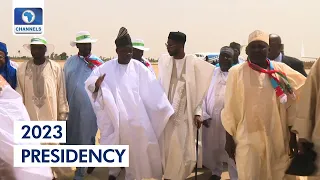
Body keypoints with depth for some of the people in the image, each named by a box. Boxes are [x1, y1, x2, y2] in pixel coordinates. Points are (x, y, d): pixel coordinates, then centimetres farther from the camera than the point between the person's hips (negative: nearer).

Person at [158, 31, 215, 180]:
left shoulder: (194, 63, -3)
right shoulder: (164, 61, 2)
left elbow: (199, 90, 0)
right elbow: (160, 87, 6)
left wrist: (197, 113, -5)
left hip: (186, 115, -1)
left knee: (184, 151, 3)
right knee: (169, 149, 5)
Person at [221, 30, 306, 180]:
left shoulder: (281, 70, 2)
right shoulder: (236, 72, -3)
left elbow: (292, 103, 7)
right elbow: (230, 108, -1)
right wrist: (229, 139, 0)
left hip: (277, 139, 2)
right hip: (248, 139, -2)